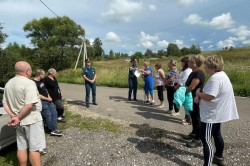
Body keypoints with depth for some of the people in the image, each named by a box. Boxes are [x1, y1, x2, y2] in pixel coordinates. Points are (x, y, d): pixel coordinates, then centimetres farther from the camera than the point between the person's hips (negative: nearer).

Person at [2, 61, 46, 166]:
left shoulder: (8, 84, 8)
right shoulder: (28, 83, -19)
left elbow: (5, 103, 11)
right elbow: (29, 105, -27)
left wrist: (13, 116, 0)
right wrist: (18, 118, -15)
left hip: (20, 122, 8)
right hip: (32, 120, -7)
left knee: (21, 147, 17)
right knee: (34, 148, 3)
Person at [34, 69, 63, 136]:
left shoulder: (41, 81, 10)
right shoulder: (34, 83, -17)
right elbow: (37, 95, -20)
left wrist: (49, 96, 6)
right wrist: (47, 99, -13)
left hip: (48, 100, 9)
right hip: (42, 101, -9)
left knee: (54, 113, 7)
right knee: (48, 116, -5)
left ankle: (54, 128, 14)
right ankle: (52, 130, 9)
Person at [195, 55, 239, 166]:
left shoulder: (215, 78, -26)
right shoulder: (221, 74, 9)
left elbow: (208, 96, -31)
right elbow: (209, 91, 13)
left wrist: (198, 93, -11)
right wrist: (199, 96, -3)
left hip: (211, 115, -11)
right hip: (217, 113, 11)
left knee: (206, 139, -5)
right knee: (216, 134, 25)